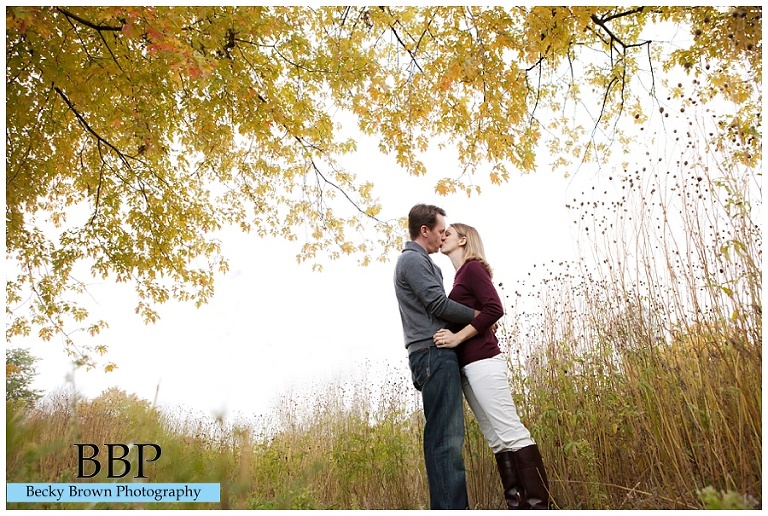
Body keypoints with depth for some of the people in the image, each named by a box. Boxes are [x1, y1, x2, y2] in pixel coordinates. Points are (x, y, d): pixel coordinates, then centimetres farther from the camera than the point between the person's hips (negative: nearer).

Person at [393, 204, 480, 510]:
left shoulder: (422, 262, 27)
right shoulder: (413, 259, -4)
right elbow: (439, 305, -12)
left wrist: (473, 320, 12)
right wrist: (480, 316, -1)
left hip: (436, 355, 10)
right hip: (433, 352, -10)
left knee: (447, 437, 6)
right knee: (446, 438, -14)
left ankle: (451, 507, 9)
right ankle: (451, 507, -15)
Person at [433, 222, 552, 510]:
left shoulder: (473, 267, -3)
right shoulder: (462, 275, 21)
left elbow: (494, 309, -16)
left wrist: (458, 337, -18)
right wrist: (452, 336, 6)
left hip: (481, 362, -9)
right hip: (467, 366, 9)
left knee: (512, 434, -8)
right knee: (497, 440, 7)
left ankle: (539, 505, -4)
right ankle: (517, 504, 11)